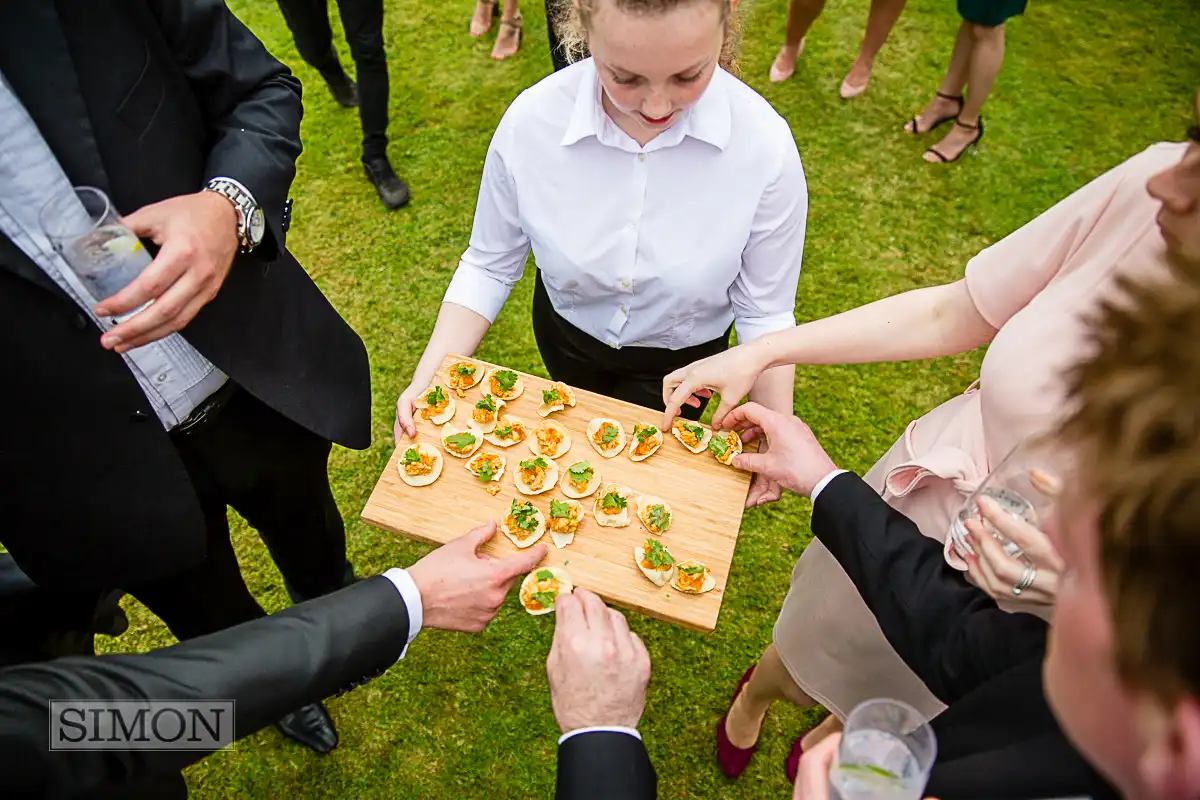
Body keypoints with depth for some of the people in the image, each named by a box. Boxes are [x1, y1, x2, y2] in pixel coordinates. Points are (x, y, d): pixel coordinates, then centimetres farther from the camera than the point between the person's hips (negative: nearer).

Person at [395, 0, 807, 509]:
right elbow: (488, 265, -16)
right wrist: (427, 379, -25)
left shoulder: (765, 145, -31)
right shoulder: (530, 122, -29)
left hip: (681, 356, -1)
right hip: (566, 332, 2)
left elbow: (765, 311, -20)